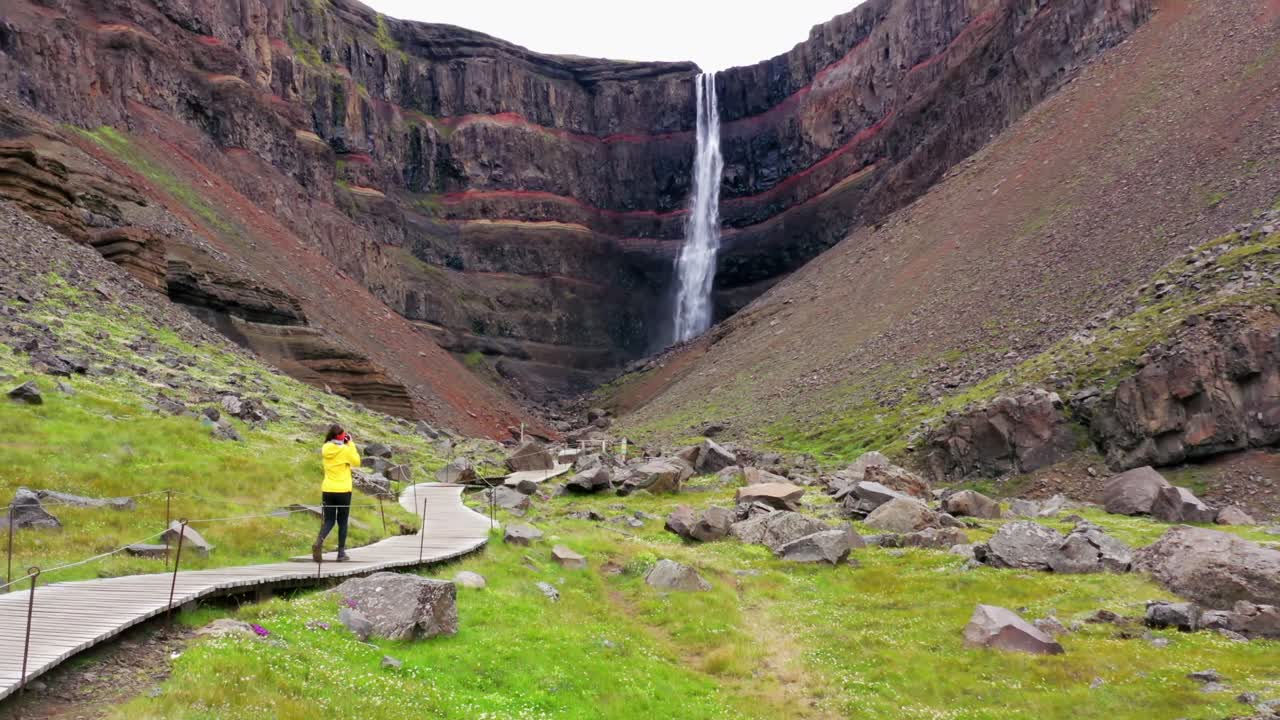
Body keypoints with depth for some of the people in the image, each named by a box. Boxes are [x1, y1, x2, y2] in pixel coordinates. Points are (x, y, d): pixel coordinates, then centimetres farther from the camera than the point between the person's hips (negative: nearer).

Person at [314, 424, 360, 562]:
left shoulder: (325, 449, 0)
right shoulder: (345, 450, -13)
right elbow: (356, 462, 2)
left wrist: (346, 444, 11)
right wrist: (351, 443, 2)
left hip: (327, 490, 3)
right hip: (343, 491, -3)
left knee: (329, 520, 11)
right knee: (342, 522, 8)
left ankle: (319, 542, -16)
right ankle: (341, 553, 11)